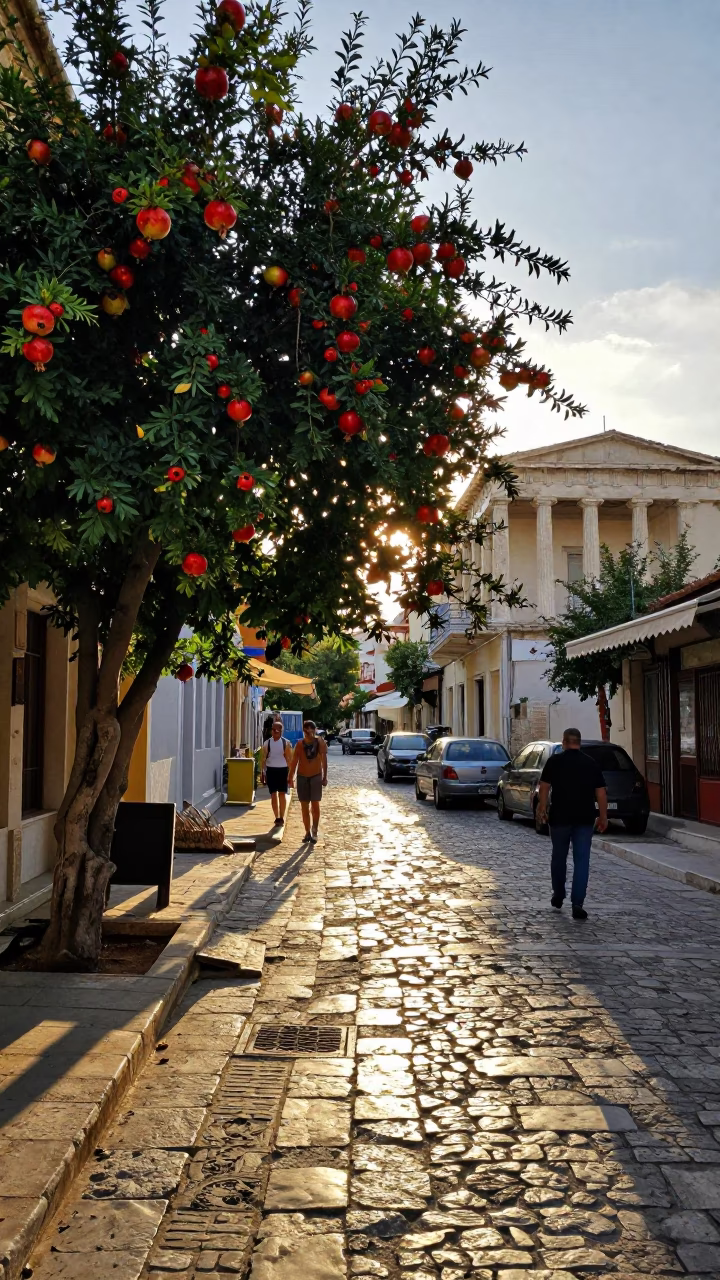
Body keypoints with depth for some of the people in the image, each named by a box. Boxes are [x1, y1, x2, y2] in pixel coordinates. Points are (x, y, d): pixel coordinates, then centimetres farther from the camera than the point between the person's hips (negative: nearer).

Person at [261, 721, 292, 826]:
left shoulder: (285, 743, 0)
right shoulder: (267, 743, 0)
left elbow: (288, 758, 2)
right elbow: (264, 759, 3)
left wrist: (290, 773, 0)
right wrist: (263, 773, -2)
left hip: (282, 770, -1)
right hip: (271, 770, 1)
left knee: (282, 794, -1)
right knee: (273, 795, 4)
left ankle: (281, 817, 7)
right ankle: (277, 817, 12)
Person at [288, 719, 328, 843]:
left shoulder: (320, 742, -7)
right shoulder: (300, 744, -6)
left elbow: (324, 760, 1)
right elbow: (294, 761, -4)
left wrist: (325, 777, 2)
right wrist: (291, 777, -9)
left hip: (316, 776, -1)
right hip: (302, 777, 1)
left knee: (315, 805, -8)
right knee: (304, 807, 7)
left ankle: (314, 831, 4)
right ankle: (308, 832, 18)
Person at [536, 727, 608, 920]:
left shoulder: (555, 761, -2)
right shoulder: (591, 763, 5)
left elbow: (544, 786, -5)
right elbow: (601, 792, 3)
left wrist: (542, 808, 3)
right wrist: (603, 816, 9)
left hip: (560, 817, -1)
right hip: (585, 819, 1)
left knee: (559, 857, 16)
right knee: (581, 860, 1)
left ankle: (558, 896, 29)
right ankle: (577, 904, -7)